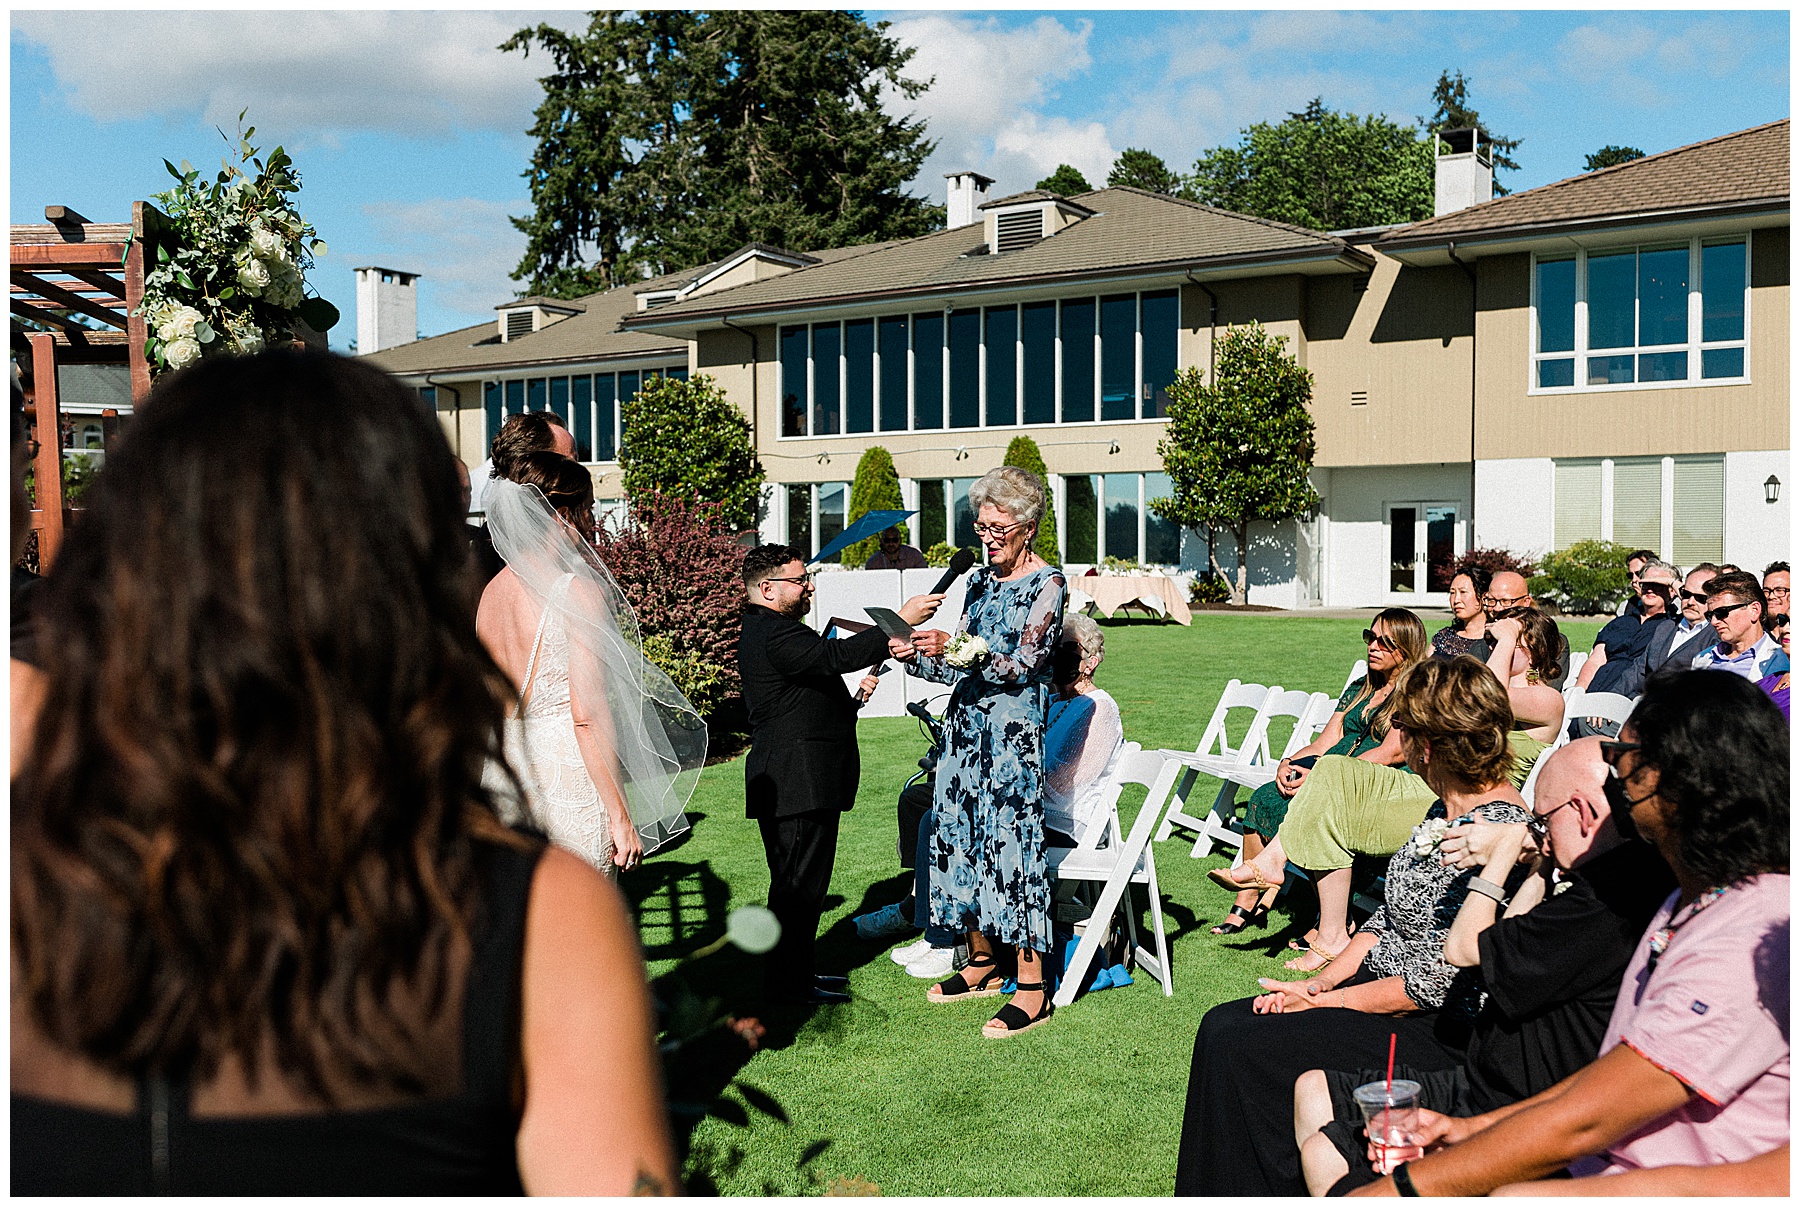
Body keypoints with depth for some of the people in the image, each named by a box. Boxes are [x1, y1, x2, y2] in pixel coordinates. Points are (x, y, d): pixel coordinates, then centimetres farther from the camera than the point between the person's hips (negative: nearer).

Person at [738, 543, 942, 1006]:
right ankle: (786, 981, 2)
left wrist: (849, 701, 20)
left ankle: (797, 971, 25)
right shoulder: (773, 634, -18)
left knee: (805, 881, 16)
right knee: (797, 882, -5)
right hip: (798, 783, -11)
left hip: (805, 781, 11)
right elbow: (837, 656, -28)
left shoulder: (770, 630, 19)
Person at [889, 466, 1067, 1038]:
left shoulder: (1047, 584, -6)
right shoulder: (979, 579, 14)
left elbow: (1022, 666, -15)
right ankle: (984, 963, 22)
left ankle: (1033, 985, -5)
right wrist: (917, 657, 0)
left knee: (1012, 841, -9)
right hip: (967, 725, 7)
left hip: (1016, 731, -7)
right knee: (961, 834, 8)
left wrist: (957, 646, -25)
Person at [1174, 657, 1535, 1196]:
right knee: (1223, 1026, 1)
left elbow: (1440, 980, -23)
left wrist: (1324, 1000, -14)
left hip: (1439, 1032, -10)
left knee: (1238, 1050, -15)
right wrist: (1319, 983, 1)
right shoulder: (1445, 811, 9)